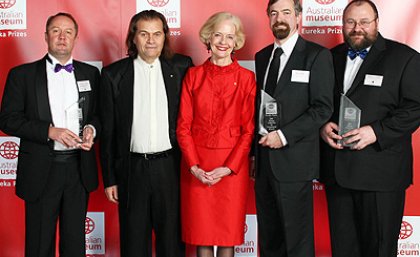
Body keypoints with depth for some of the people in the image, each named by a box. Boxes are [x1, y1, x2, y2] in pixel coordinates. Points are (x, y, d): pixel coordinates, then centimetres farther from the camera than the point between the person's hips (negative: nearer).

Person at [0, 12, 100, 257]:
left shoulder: (90, 73, 9)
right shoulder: (22, 74, 0)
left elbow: (99, 114, 16)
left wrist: (92, 128, -7)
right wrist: (49, 131, -17)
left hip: (79, 168, 3)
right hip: (41, 170, -2)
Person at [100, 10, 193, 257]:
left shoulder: (182, 67, 2)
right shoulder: (114, 74, 1)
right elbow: (108, 131, 3)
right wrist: (109, 178, 2)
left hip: (171, 166, 0)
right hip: (132, 169, 0)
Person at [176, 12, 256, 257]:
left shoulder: (246, 78, 0)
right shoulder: (193, 75, 4)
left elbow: (249, 129, -2)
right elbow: (183, 126, 2)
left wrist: (228, 167, -12)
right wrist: (194, 166, -10)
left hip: (232, 166, -1)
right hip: (196, 167, 1)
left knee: (228, 231, 6)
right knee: (201, 232, 7)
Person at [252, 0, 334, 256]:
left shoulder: (317, 55, -5)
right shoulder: (262, 56, 14)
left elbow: (323, 108, -11)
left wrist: (284, 136, -16)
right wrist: (255, 146, 8)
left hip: (293, 158, -6)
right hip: (263, 156, 6)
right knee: (268, 234, 14)